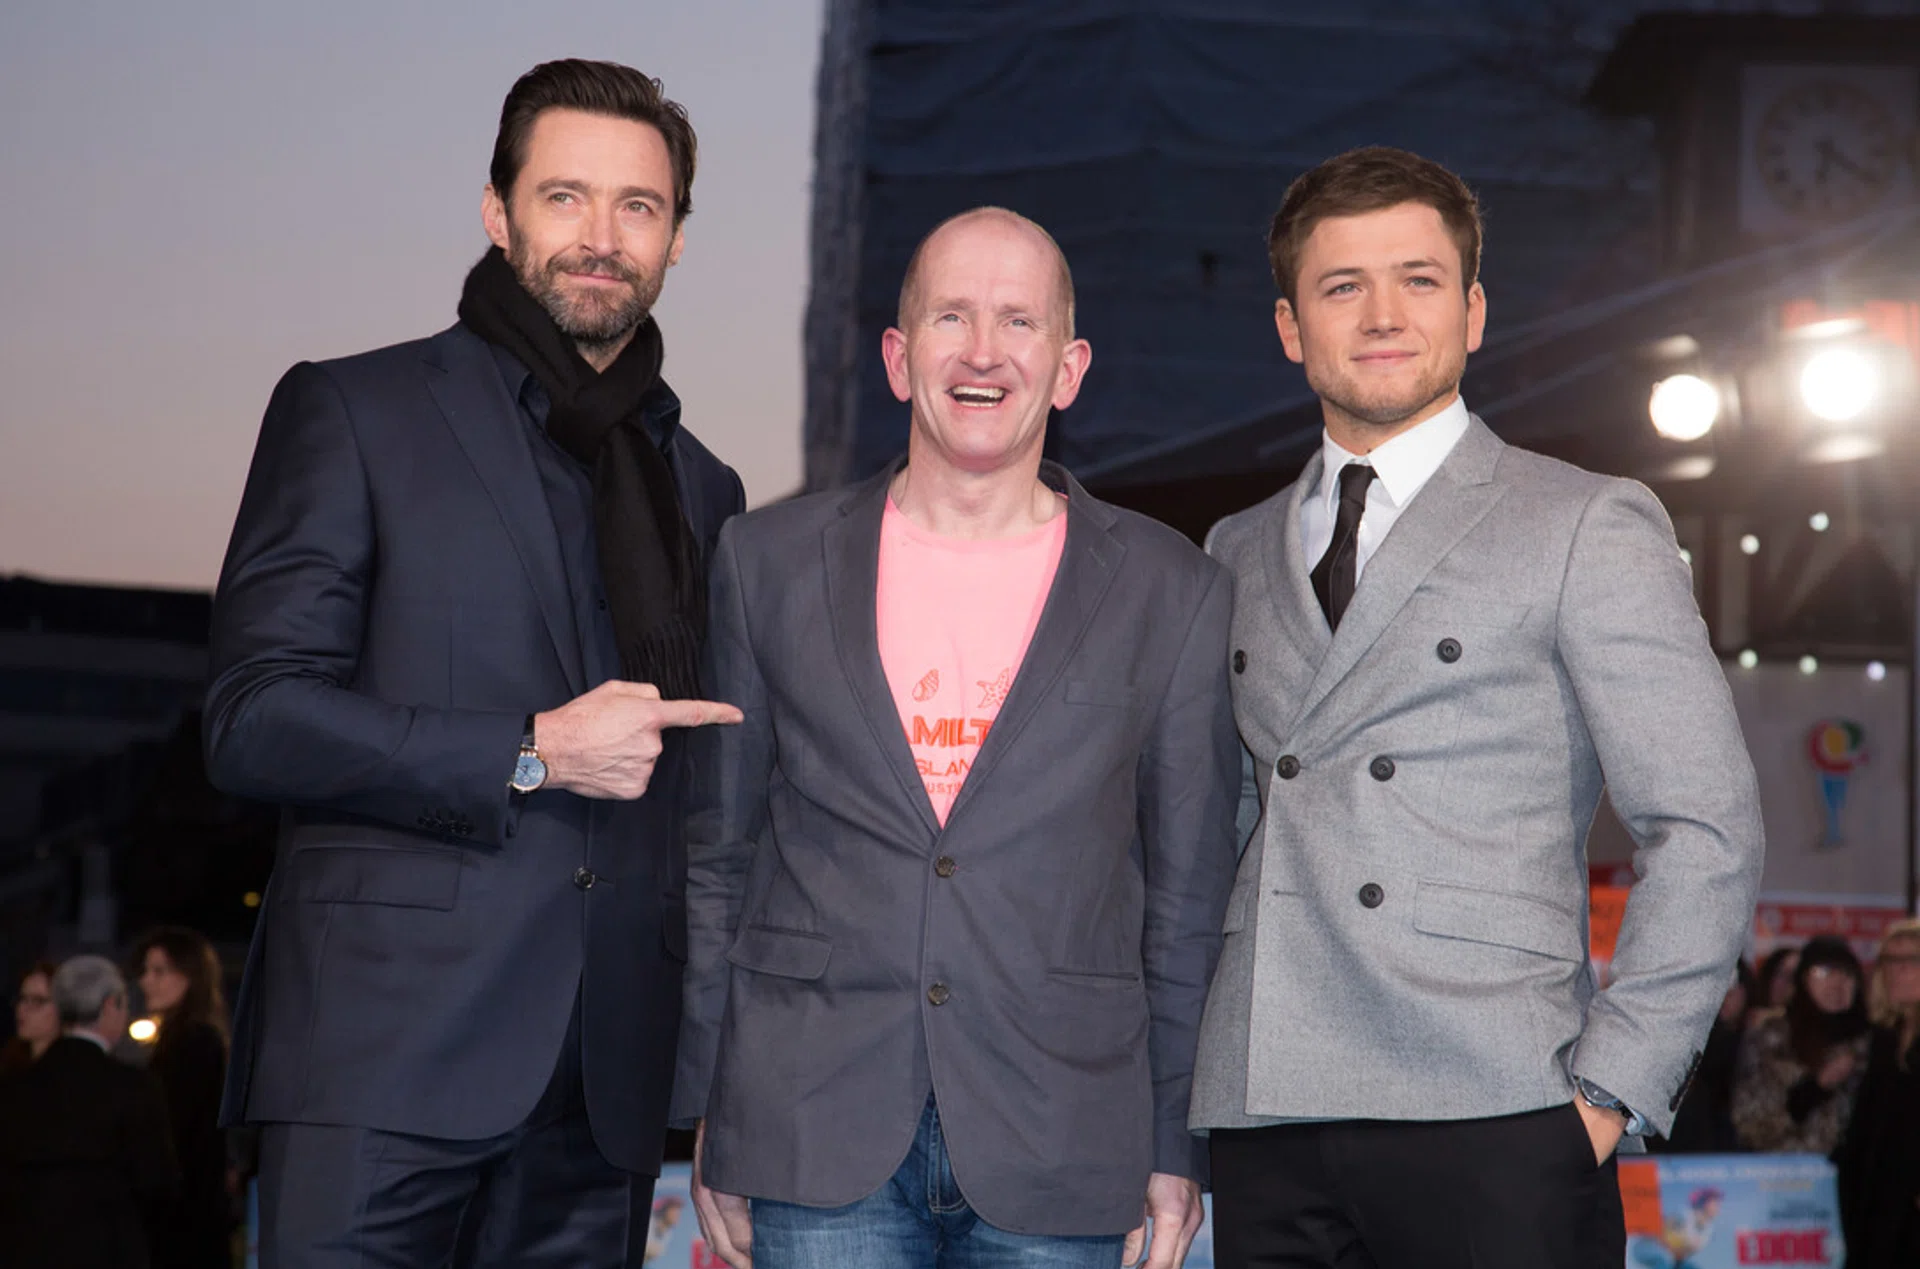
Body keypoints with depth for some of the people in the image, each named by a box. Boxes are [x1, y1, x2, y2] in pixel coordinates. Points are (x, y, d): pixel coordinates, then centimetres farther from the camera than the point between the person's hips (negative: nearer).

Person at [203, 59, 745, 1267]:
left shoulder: (704, 489, 18)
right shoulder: (355, 412, 3)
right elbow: (254, 719, -6)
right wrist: (531, 755, -11)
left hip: (606, 1078, 4)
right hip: (387, 1043, -4)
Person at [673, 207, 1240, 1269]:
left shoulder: (1170, 591, 4)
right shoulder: (768, 562, 7)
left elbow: (1190, 889, 6)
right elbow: (716, 851, 10)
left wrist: (1177, 1143, 4)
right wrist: (706, 1109, 8)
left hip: (1059, 1150, 0)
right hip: (814, 1138, 1)